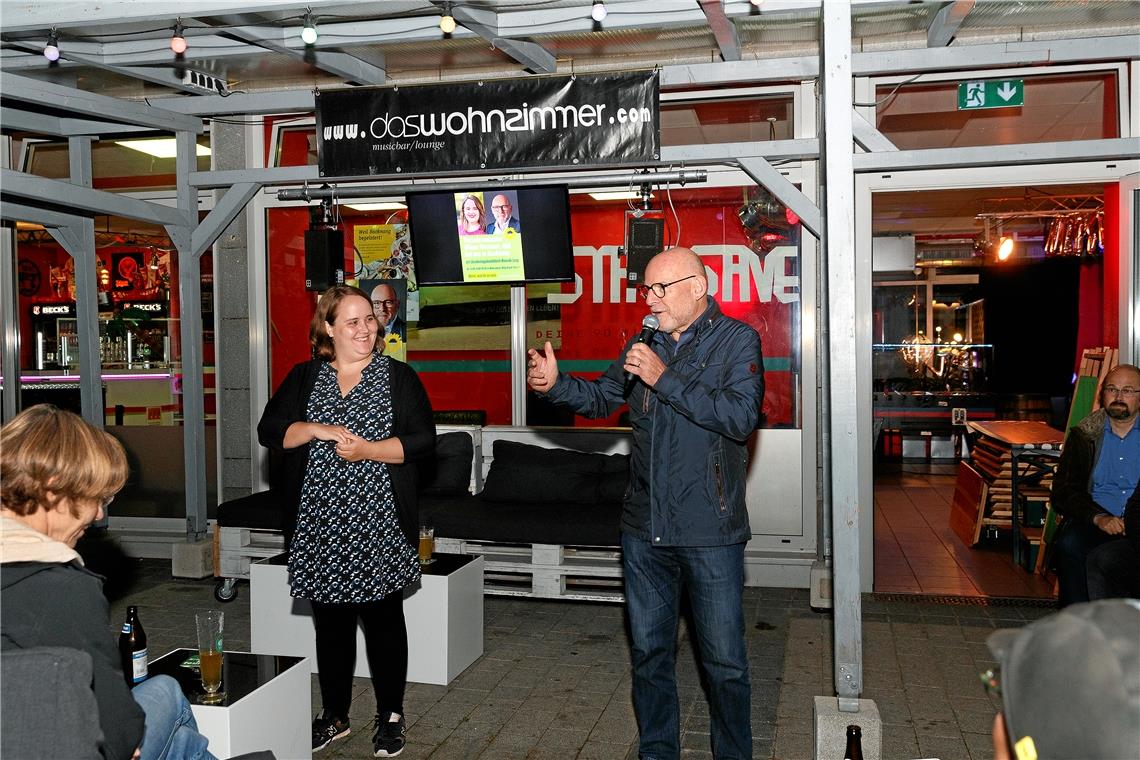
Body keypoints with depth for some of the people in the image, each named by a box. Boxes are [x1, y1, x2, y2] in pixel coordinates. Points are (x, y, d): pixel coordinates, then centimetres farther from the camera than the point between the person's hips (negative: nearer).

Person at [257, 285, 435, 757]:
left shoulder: (398, 377, 1)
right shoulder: (304, 378, 9)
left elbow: (422, 439, -7)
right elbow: (270, 430, 2)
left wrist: (367, 449, -18)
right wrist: (317, 429, -14)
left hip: (379, 524, -2)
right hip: (321, 524, 3)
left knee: (383, 617, 5)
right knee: (330, 621, 11)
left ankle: (390, 717, 20)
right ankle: (335, 716, 26)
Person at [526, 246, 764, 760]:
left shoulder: (736, 340, -7)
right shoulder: (644, 344, 11)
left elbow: (742, 417, -21)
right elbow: (602, 397, 20)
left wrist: (665, 379, -22)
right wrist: (556, 384, 0)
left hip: (709, 533, -5)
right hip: (644, 528, 5)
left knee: (724, 661, 6)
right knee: (649, 651, 16)